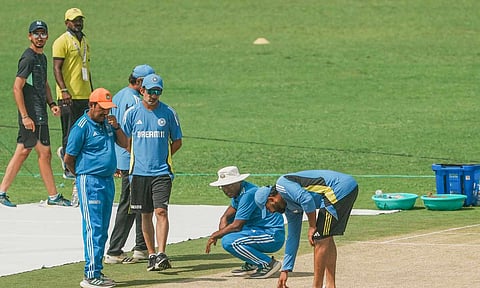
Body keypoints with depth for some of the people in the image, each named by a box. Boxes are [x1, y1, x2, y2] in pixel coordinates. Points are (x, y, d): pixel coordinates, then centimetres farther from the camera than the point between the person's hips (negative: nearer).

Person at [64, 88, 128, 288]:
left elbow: (124, 144, 13)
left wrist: (116, 127, -3)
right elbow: (68, 158, -7)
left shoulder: (107, 123, 12)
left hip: (108, 181, 8)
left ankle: (97, 271, 17)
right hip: (90, 182, -8)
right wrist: (81, 175, 7)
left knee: (102, 231, 11)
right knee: (93, 229, -11)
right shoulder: (82, 126, -11)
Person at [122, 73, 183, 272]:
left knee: (161, 211, -14)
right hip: (140, 171, 2)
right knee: (146, 215, 8)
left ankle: (161, 254, -18)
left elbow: (177, 141, 11)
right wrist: (140, 156, 6)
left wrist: (163, 157, 3)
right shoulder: (132, 113, 3)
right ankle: (151, 255, 16)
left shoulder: (168, 113, 2)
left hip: (162, 172, -2)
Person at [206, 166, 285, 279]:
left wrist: (215, 235, -8)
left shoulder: (249, 194, -19)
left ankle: (268, 263, -14)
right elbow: (225, 217, 17)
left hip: (273, 237, -10)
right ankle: (251, 265, 16)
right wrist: (220, 232, -4)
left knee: (229, 242, -24)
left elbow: (237, 226, -20)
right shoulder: (238, 192, 11)